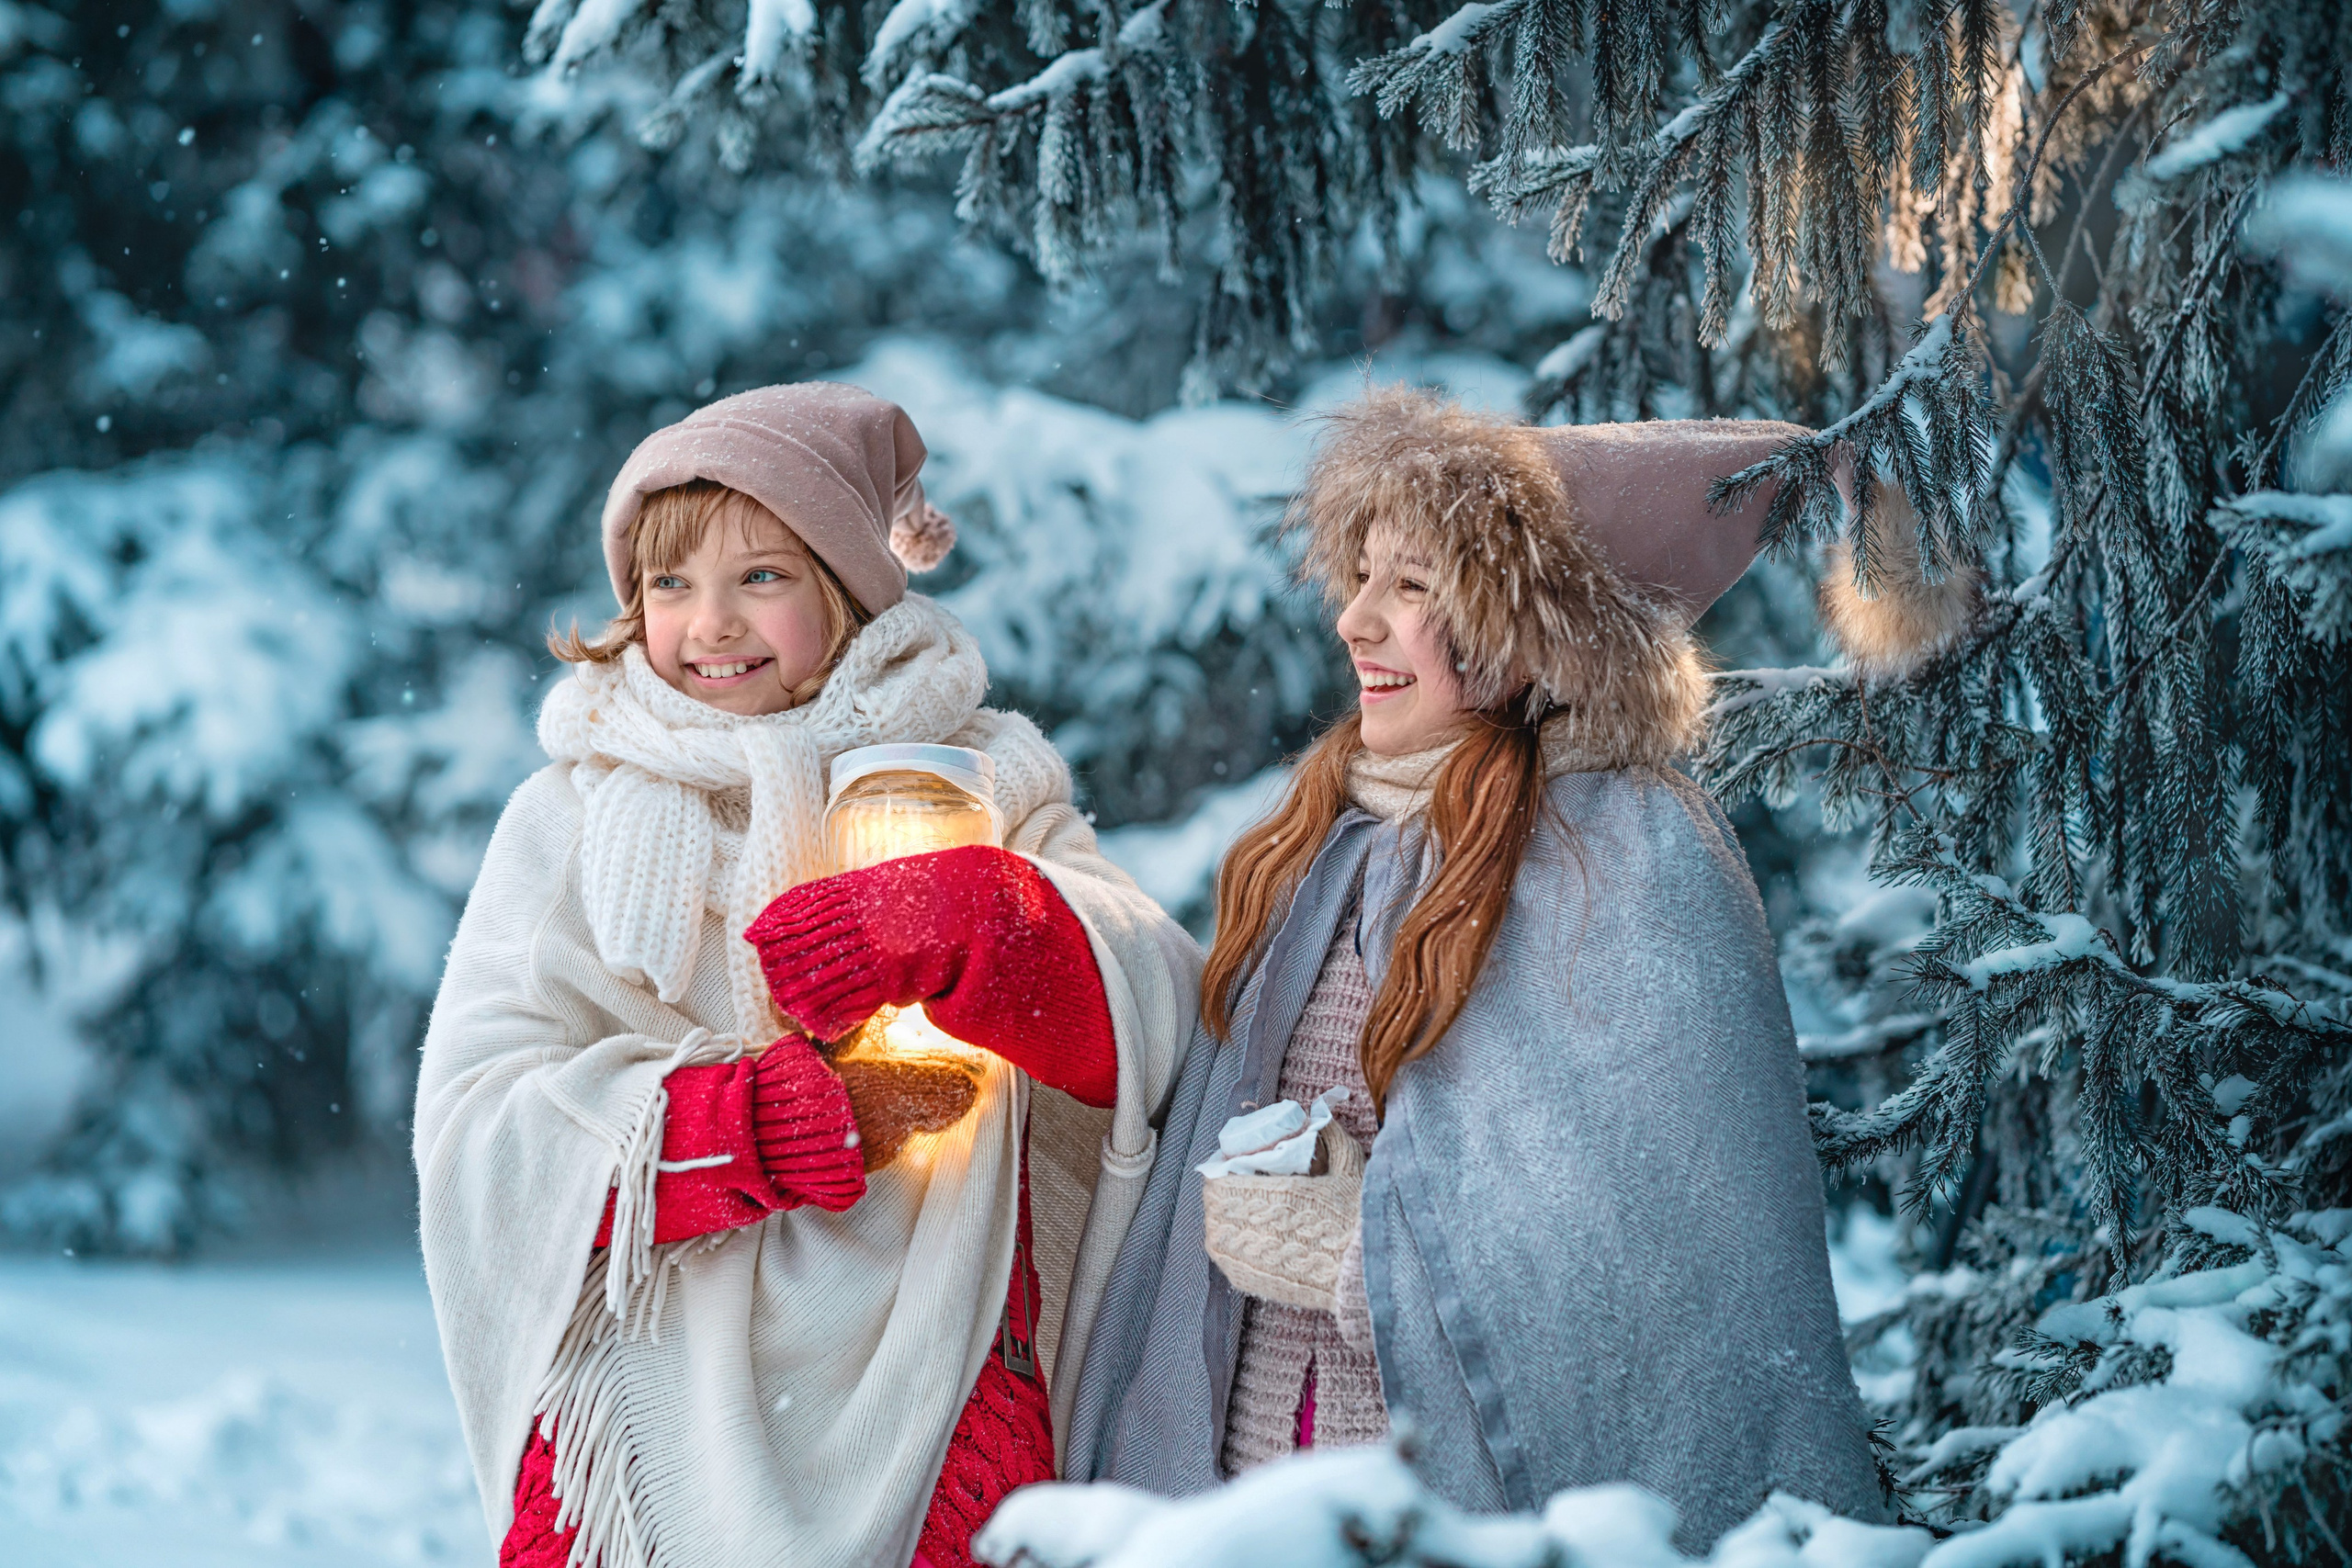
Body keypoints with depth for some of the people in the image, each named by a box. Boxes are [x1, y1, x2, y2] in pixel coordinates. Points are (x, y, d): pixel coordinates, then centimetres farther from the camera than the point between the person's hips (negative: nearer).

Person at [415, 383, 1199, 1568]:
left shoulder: (984, 786, 7)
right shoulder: (572, 818, 6)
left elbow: (1164, 1010, -10)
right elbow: (482, 1127, -7)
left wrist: (959, 921, -28)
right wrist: (791, 1116, -18)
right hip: (653, 1423, 0)